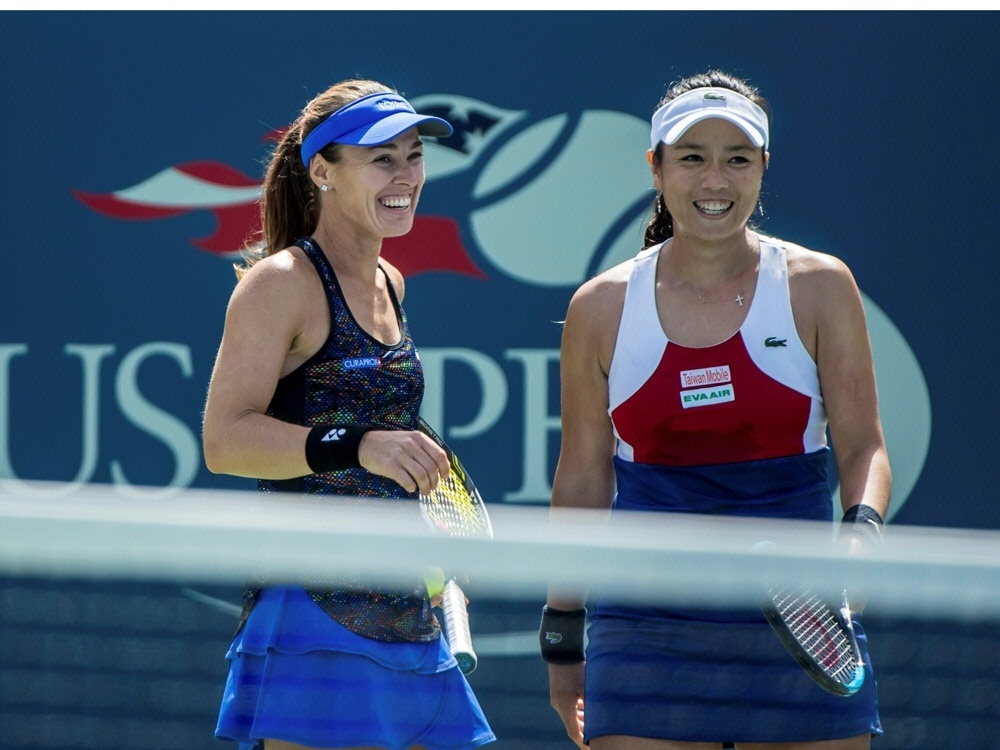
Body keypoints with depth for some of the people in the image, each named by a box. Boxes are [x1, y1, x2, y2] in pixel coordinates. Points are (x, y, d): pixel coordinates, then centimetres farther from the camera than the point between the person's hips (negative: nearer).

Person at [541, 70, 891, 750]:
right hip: (649, 635, 0)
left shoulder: (819, 287, 2)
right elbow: (582, 477, 11)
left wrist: (861, 529, -20)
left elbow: (864, 446, 1)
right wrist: (562, 636, 12)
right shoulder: (602, 307, 5)